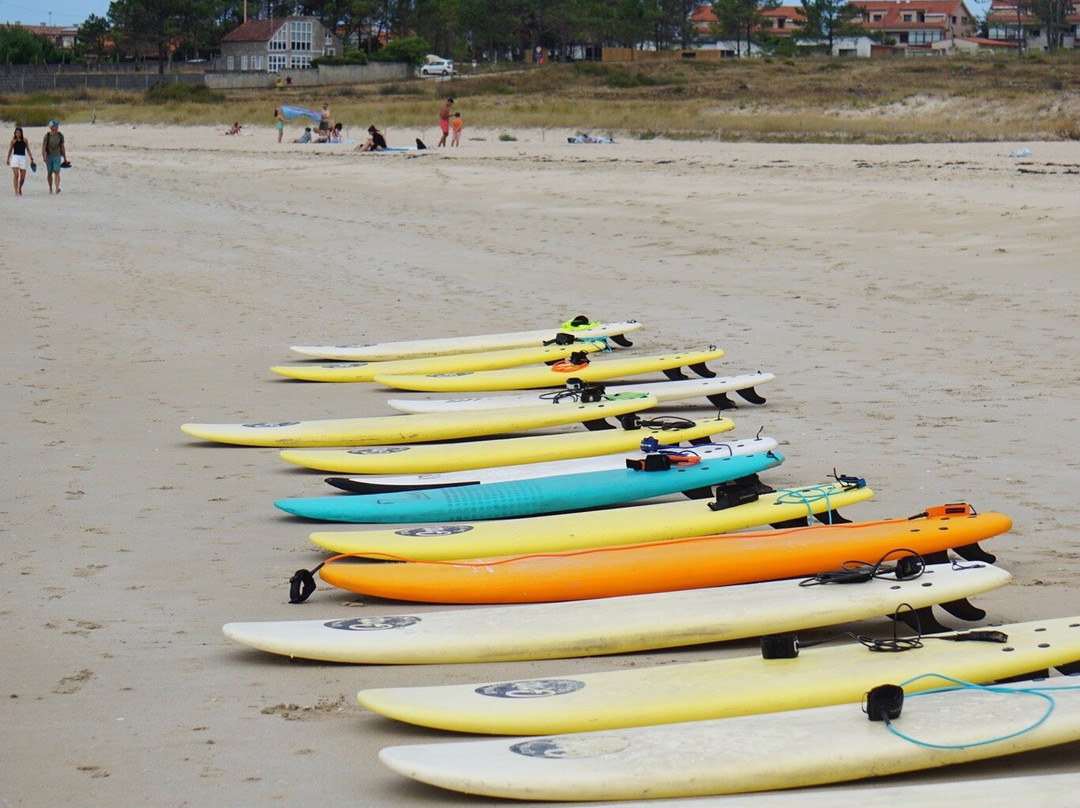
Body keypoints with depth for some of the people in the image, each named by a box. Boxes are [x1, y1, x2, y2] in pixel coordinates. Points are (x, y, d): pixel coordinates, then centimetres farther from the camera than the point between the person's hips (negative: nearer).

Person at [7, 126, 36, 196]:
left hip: (23, 158, 2)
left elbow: (28, 150, 10)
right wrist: (8, 159, 21)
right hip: (15, 158, -2)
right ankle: (16, 191, -13)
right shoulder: (13, 140, 0)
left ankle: (20, 188, 33)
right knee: (16, 175, -14)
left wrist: (31, 159, 6)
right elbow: (10, 150, 12)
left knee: (23, 177, 4)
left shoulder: (24, 140, 5)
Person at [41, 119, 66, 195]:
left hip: (57, 157, 0)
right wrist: (44, 157, -22)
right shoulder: (47, 135, -6)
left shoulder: (60, 135, 1)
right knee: (49, 173, 8)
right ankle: (50, 189, 21)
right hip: (49, 157, 0)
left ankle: (57, 188, -26)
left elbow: (62, 147, 10)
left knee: (57, 172, -14)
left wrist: (65, 158, 13)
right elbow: (43, 147, -8)